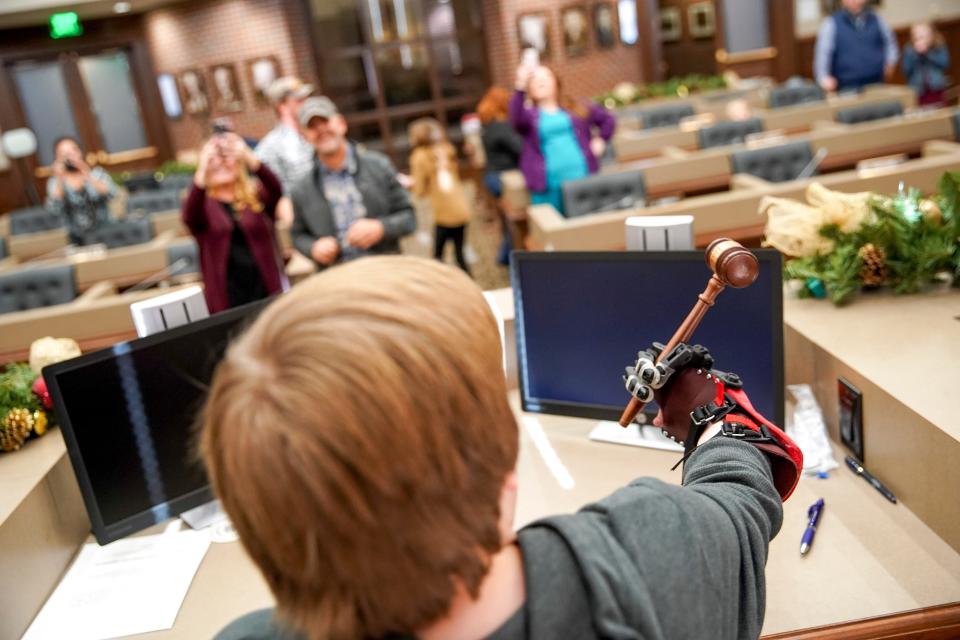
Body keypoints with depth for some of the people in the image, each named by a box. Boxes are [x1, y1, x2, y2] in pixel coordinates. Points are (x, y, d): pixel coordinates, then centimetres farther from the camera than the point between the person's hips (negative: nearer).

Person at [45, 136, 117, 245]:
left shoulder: (97, 172, 3)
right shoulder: (55, 182, 2)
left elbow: (112, 194, -15)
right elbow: (54, 208, -15)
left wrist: (88, 177, -25)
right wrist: (60, 181, -23)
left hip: (105, 232, 1)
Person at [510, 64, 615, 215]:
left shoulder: (578, 109, 18)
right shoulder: (530, 115, 7)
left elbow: (607, 118, 27)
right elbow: (517, 119, -17)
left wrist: (600, 140, 11)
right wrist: (520, 89, -33)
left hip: (582, 178, 3)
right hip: (548, 185, -2)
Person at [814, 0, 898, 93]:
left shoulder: (876, 20, 10)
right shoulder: (832, 24, -2)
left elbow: (889, 41, 25)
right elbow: (822, 53, -11)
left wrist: (890, 62, 9)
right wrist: (824, 78, -26)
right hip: (848, 88, -4)